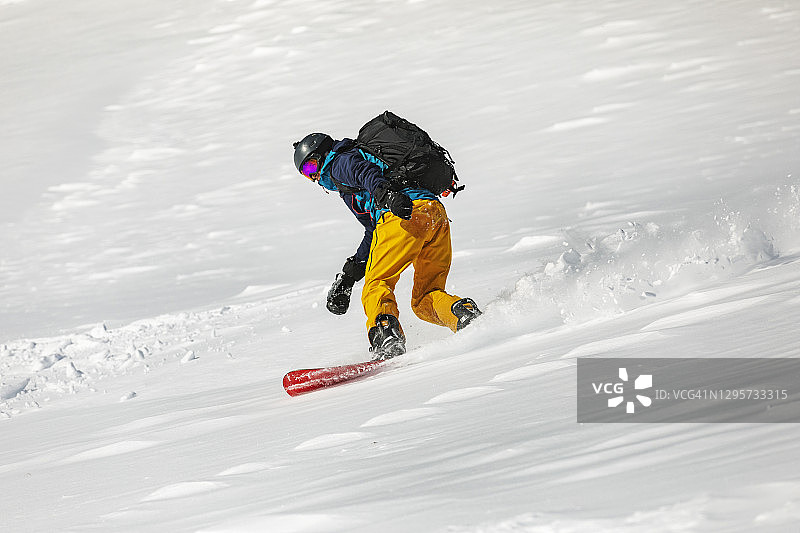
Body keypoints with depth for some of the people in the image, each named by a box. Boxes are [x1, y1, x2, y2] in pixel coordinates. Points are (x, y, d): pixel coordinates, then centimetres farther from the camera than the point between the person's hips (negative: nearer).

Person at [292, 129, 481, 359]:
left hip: (407, 213, -8)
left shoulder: (338, 163, 15)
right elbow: (373, 233, 42)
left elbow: (364, 171, -11)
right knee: (425, 298, 12)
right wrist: (348, 275, 39)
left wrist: (385, 193, -32)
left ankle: (384, 331, -34)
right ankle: (465, 312, -16)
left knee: (377, 284, -7)